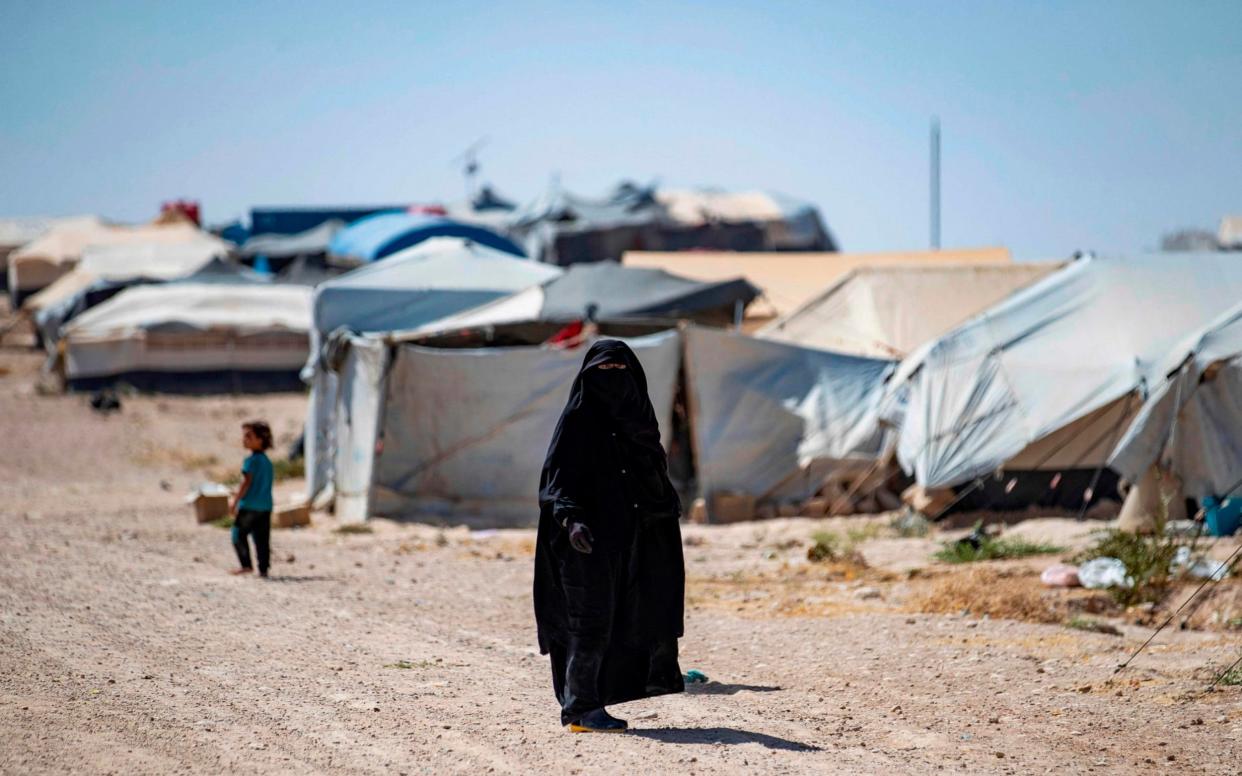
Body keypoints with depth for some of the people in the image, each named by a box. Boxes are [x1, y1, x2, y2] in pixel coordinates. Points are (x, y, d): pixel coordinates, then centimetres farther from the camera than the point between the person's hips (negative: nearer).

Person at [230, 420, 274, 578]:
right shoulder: (267, 461, 13)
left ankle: (246, 565, -4)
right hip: (266, 506, 7)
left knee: (239, 535, 2)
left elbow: (246, 483, -16)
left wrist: (235, 501, -11)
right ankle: (263, 569, 4)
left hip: (249, 505, -7)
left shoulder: (251, 461, -11)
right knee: (262, 538, 7)